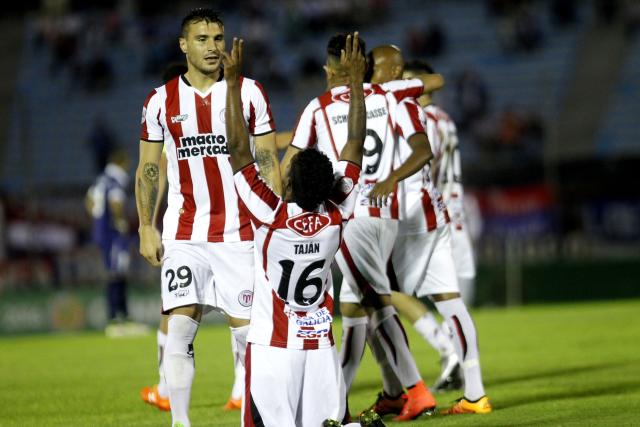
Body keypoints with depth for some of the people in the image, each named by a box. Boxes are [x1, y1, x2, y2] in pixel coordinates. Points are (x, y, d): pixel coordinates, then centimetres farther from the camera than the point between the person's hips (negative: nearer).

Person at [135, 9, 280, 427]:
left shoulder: (249, 93, 3)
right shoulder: (161, 101, 5)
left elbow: (268, 162, 4)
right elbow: (148, 169, 10)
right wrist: (146, 228, 3)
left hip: (240, 232, -1)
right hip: (184, 234, 1)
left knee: (247, 326, 0)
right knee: (180, 327, -7)